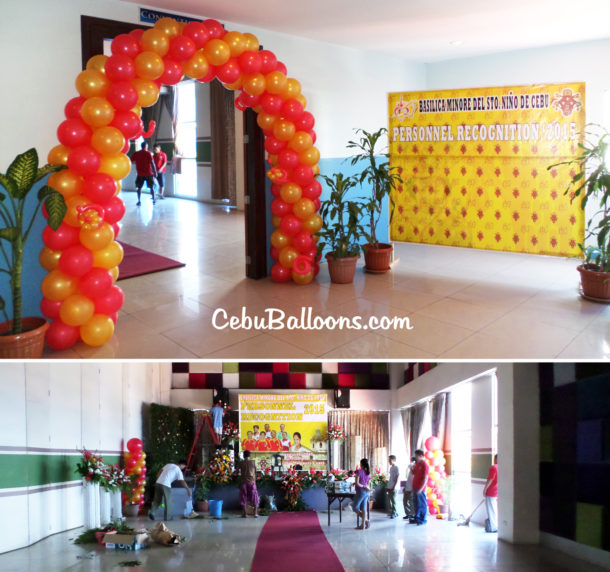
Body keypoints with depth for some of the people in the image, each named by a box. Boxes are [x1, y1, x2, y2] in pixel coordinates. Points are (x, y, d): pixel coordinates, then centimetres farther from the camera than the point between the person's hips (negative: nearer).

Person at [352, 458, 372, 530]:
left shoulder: (359, 471, -12)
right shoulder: (368, 473, 7)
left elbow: (357, 483, -16)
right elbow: (368, 484, 13)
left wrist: (363, 487, -6)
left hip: (361, 491, -7)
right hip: (367, 492, 7)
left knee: (355, 507, 3)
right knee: (363, 508, 10)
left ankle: (366, 521, -3)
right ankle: (363, 524, 9)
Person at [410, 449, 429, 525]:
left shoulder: (424, 465, -13)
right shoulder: (417, 463, 13)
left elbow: (425, 478, -17)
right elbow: (414, 473, 22)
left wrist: (421, 488, -21)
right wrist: (412, 468, 1)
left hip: (420, 489, -8)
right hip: (415, 487, 8)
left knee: (422, 504, 0)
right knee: (416, 504, 14)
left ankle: (423, 520, 7)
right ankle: (417, 518, 23)